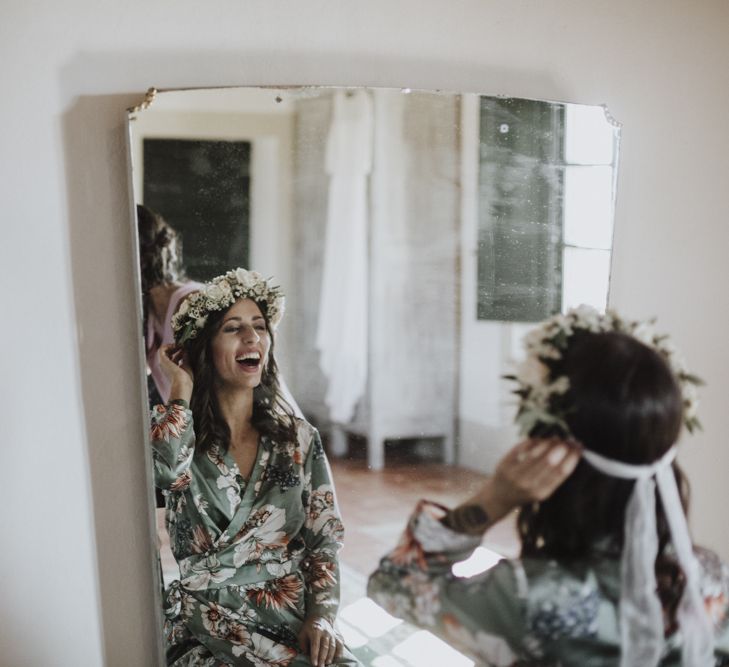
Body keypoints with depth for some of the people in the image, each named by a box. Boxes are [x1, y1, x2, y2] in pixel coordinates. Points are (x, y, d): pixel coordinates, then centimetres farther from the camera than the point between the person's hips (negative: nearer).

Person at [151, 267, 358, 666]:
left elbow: (323, 542, 9)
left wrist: (321, 616, -7)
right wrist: (181, 387, -9)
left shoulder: (299, 438, 8)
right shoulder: (176, 428, 1)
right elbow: (166, 469, -24)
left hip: (294, 620, 2)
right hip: (207, 629, -2)